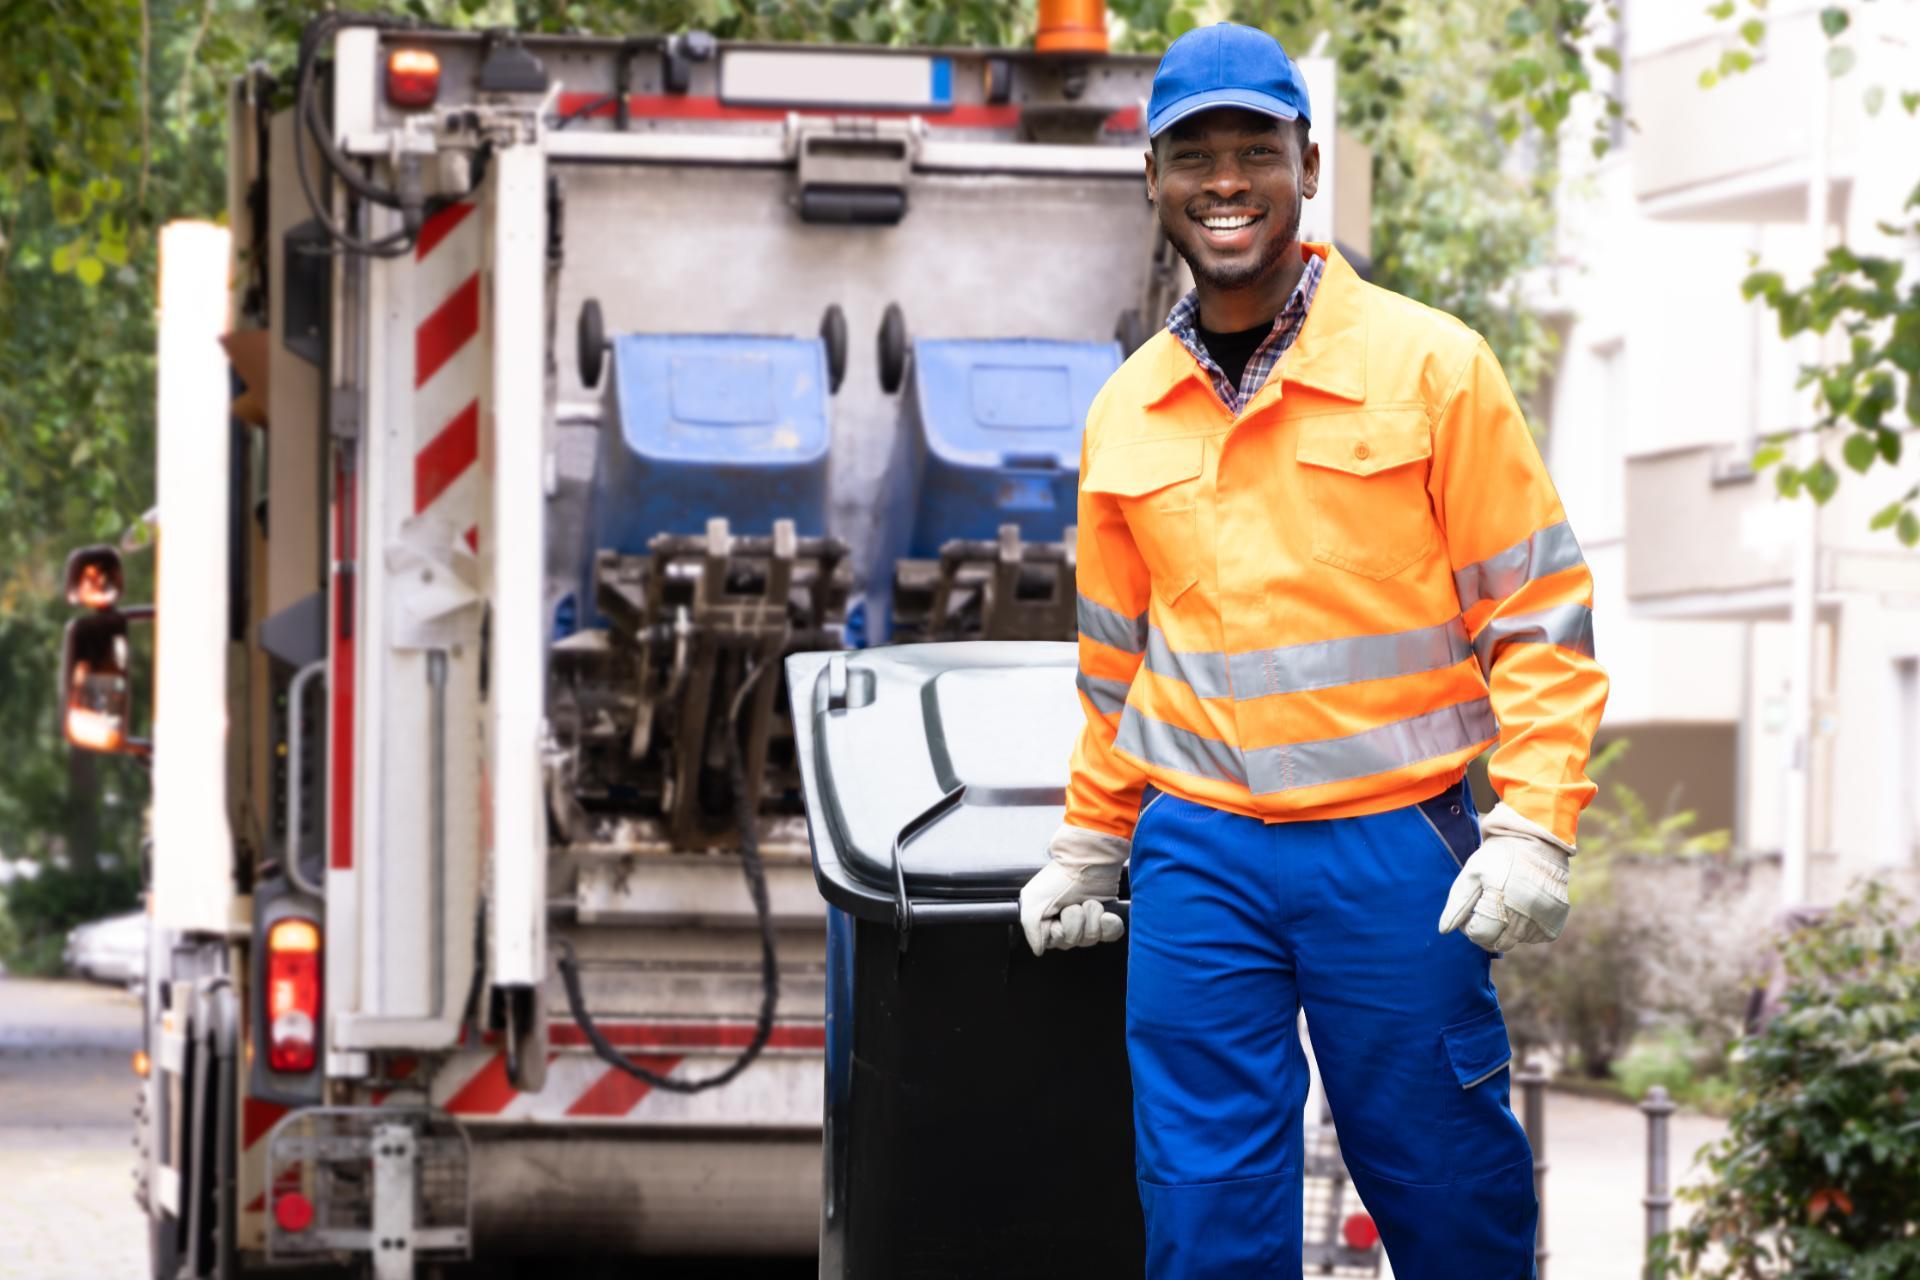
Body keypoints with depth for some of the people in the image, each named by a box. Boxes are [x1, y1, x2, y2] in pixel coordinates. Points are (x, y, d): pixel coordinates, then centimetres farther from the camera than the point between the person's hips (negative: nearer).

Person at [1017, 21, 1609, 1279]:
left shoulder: (1429, 364, -3)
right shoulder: (1125, 415, 9)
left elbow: (1538, 614, -3)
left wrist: (1532, 830, -11)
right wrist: (1088, 845, 22)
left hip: (1394, 846, -3)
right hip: (1199, 853, 3)